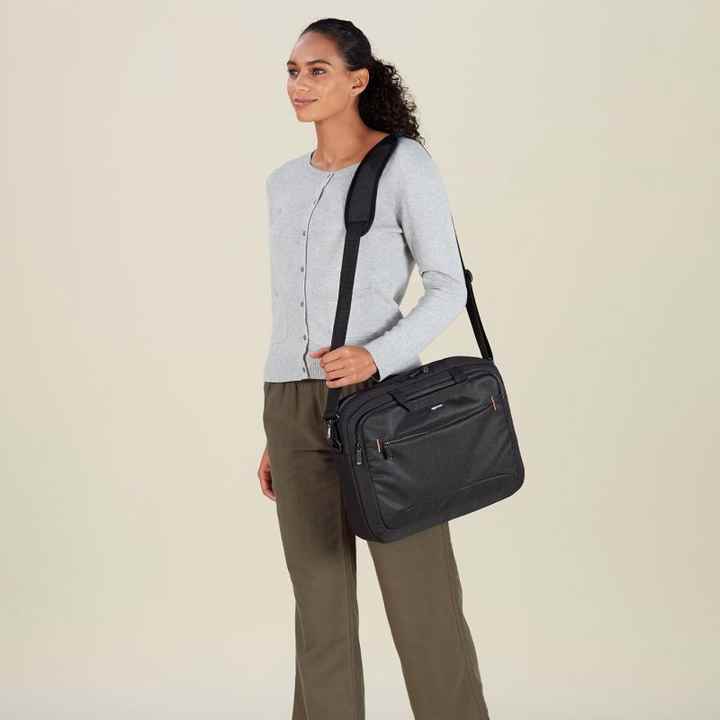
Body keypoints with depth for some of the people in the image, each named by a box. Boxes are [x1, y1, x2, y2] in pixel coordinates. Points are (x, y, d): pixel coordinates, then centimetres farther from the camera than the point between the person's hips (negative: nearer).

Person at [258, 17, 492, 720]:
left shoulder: (406, 164, -4)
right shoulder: (285, 183, 14)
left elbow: (448, 288, -7)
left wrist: (378, 357, -24)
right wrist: (276, 432, 16)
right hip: (297, 406, 6)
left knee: (422, 601, -3)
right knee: (319, 603, 9)